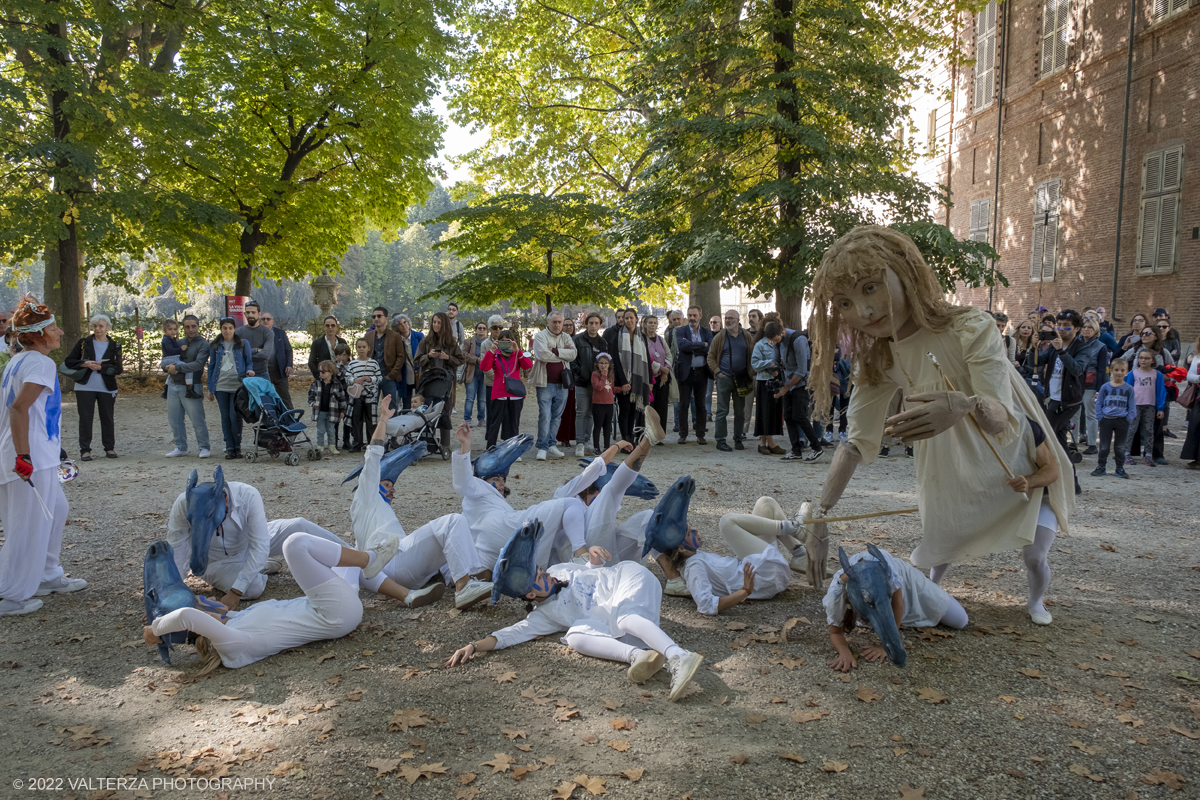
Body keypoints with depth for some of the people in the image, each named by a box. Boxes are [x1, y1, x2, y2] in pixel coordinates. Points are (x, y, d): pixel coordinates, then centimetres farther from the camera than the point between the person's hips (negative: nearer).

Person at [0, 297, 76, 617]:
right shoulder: (41, 363, -15)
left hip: (33, 457, 10)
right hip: (32, 459, -10)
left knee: (55, 510, 21)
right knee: (30, 527, -1)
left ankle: (47, 577, 32)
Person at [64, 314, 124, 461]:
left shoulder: (115, 346, 4)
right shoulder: (83, 343, 4)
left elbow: (118, 369, -4)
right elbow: (68, 361, 3)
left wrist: (101, 367, -17)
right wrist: (85, 364, -13)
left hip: (106, 388, 0)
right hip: (85, 387, 0)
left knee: (107, 418, 7)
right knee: (85, 418, 0)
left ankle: (109, 448, 18)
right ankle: (85, 450, 7)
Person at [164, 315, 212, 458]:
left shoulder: (203, 344, -5)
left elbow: (198, 364, -19)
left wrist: (177, 368, -16)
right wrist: (168, 366, -7)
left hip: (189, 387, -6)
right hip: (173, 386, 7)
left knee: (198, 420, -6)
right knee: (174, 419, 10)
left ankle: (204, 448, 5)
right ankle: (180, 448, 20)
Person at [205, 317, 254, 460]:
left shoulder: (243, 343, 6)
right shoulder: (216, 345, 12)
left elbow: (249, 361, 9)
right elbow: (211, 366, 15)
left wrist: (249, 371, -15)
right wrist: (210, 388, 12)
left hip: (237, 386, -3)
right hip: (220, 386, 3)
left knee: (235, 416, -9)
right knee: (225, 417, 4)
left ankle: (237, 447, 5)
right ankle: (229, 448, 11)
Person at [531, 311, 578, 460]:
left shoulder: (566, 338, 12)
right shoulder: (540, 336, -1)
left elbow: (572, 354, -5)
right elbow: (543, 354, -17)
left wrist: (555, 351, -14)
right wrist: (563, 356, -7)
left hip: (562, 383, 4)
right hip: (545, 383, -4)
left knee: (556, 416, 10)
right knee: (545, 416, -6)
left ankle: (551, 445, 19)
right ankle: (542, 448, 1)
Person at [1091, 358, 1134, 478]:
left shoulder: (1129, 389, 2)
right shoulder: (1105, 387, 1)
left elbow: (1132, 406, 5)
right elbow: (1099, 403, 4)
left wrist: (1129, 419, -5)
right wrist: (1100, 418, -5)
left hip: (1122, 421, 0)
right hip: (1106, 420, 0)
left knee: (1120, 447, 9)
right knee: (1103, 446, 7)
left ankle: (1120, 468, 20)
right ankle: (1101, 467, 18)